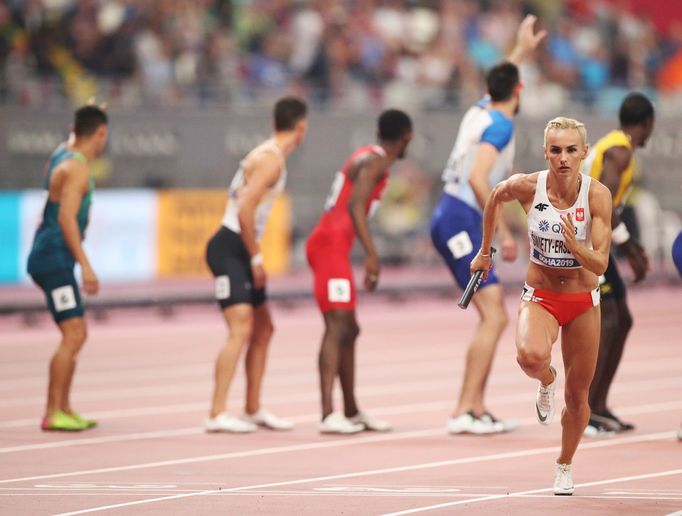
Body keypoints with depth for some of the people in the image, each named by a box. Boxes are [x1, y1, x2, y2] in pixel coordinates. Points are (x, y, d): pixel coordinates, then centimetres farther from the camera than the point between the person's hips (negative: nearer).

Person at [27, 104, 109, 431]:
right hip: (54, 259, -10)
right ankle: (52, 414, -15)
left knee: (77, 334, 15)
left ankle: (64, 408, 18)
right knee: (73, 335, -13)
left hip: (51, 258, 10)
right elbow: (67, 217, -23)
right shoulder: (76, 169, -15)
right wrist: (85, 265, -26)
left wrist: (80, 124, 34)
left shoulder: (62, 155, 12)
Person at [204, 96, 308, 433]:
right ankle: (217, 414, -21)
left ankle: (253, 410, 24)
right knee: (241, 329, -18)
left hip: (242, 250, 10)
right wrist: (256, 257, -17)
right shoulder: (271, 160, -15)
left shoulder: (270, 155, 16)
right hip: (229, 249, -10)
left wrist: (255, 256, 15)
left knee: (263, 329, 16)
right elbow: (245, 210, -23)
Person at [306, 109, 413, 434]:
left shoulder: (367, 157, 18)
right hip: (331, 245, -10)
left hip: (332, 246, 10)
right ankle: (328, 415, -28)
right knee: (337, 326, -18)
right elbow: (355, 206, -23)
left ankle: (351, 412, 26)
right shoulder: (375, 162, -10)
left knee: (348, 330, 17)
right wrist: (371, 254, -29)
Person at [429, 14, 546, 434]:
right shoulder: (501, 125, -10)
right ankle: (463, 411, -21)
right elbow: (477, 178, -23)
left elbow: (499, 82, 41)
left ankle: (478, 409, 10)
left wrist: (521, 51, 53)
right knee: (493, 317, -15)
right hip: (461, 220, -10)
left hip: (453, 223, 10)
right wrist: (503, 232, -22)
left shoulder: (482, 112, 15)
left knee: (495, 317, 10)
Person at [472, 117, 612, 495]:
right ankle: (545, 381, 3)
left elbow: (600, 265, -19)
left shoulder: (597, 195, -18)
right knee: (531, 355, -35)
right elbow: (494, 198, 8)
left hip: (583, 300, 1)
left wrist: (575, 247, -38)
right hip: (539, 297, -1)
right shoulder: (527, 186, -16)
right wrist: (484, 251, 16)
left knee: (578, 397, 9)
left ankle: (564, 466, 36)